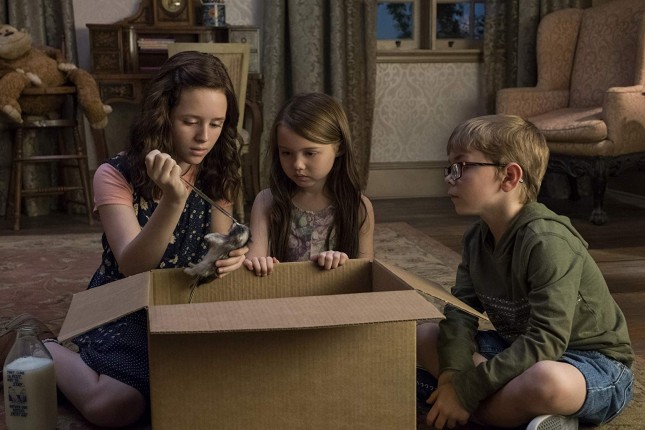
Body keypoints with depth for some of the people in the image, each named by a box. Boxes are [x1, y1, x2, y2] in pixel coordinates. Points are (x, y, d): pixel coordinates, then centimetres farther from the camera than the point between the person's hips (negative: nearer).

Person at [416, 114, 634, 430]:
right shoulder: (477, 238, 1)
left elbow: (546, 342, -29)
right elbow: (461, 310, -4)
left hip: (592, 362, -9)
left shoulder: (547, 241, -24)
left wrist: (465, 390, -27)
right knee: (422, 336, -3)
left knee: (546, 381, -43)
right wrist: (453, 372, -24)